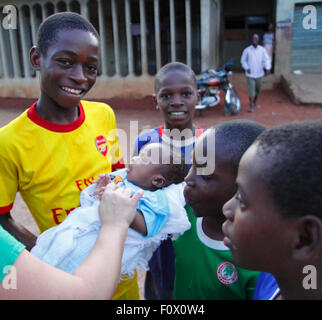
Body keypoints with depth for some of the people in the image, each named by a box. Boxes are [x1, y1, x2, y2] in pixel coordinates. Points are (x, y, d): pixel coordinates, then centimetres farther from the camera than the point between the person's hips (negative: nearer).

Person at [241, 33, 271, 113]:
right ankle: (251, 107, -6)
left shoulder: (262, 50, -2)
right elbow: (243, 60, 4)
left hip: (259, 74, 3)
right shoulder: (247, 50, -5)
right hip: (250, 74, -3)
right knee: (251, 90, -10)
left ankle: (255, 101, 40)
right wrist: (247, 68, -11)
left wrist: (267, 68, -24)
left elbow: (266, 59, -6)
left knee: (258, 90, 16)